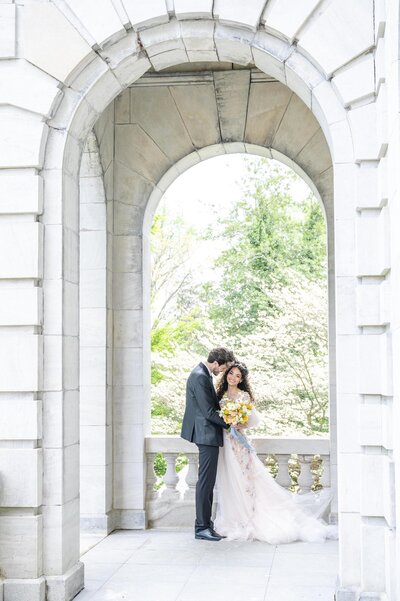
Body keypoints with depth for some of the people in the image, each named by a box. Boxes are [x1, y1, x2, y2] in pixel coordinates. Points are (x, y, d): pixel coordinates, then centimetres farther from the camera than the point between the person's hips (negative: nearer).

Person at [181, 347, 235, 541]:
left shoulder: (203, 374, 13)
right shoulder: (200, 377, -19)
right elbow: (208, 412, -20)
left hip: (208, 434, 11)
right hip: (207, 434, -11)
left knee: (208, 481, 13)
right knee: (206, 481, -7)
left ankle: (204, 524, 19)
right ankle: (202, 528, -2)